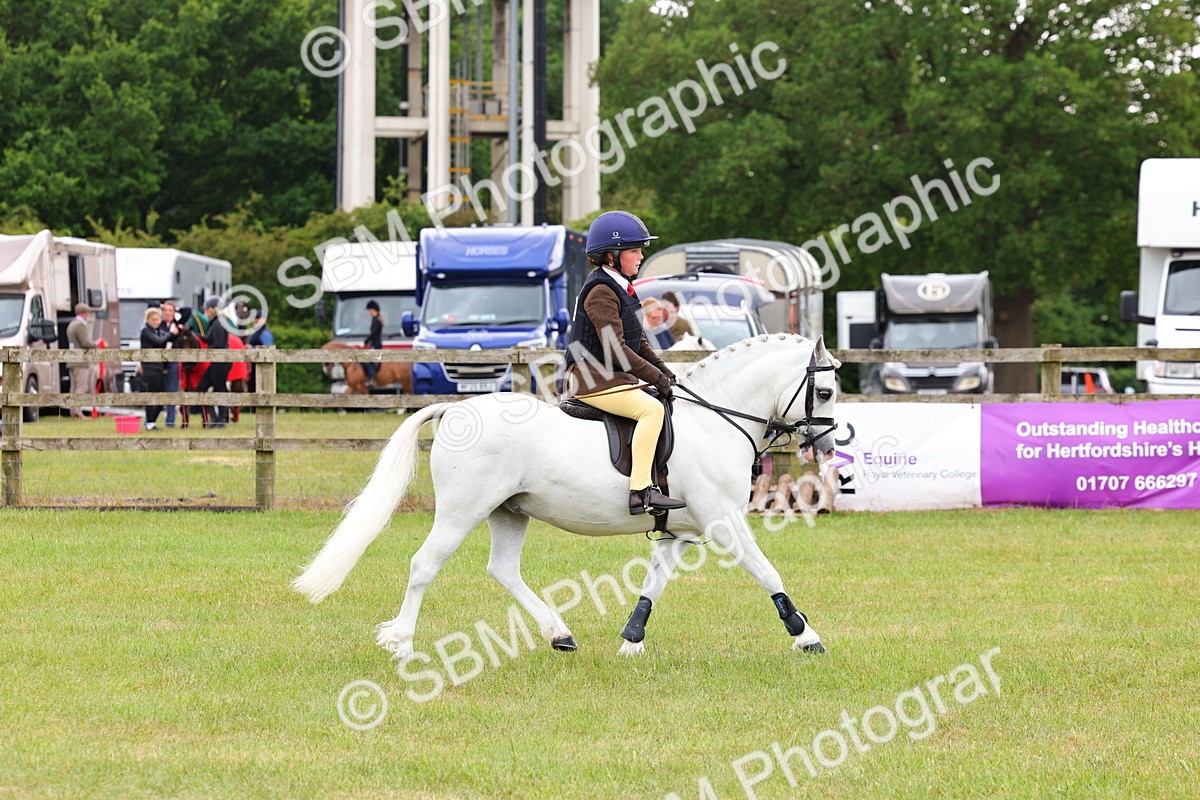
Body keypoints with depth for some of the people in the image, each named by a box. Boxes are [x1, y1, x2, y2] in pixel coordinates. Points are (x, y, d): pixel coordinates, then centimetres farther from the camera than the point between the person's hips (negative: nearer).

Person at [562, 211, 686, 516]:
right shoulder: (601, 291, -15)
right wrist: (656, 377, -18)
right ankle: (640, 491, -35)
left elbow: (638, 342, 22)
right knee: (651, 409, -27)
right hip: (592, 378, -11)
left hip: (614, 377, 11)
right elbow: (616, 349, -21)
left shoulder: (620, 289, 17)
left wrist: (664, 372, 10)